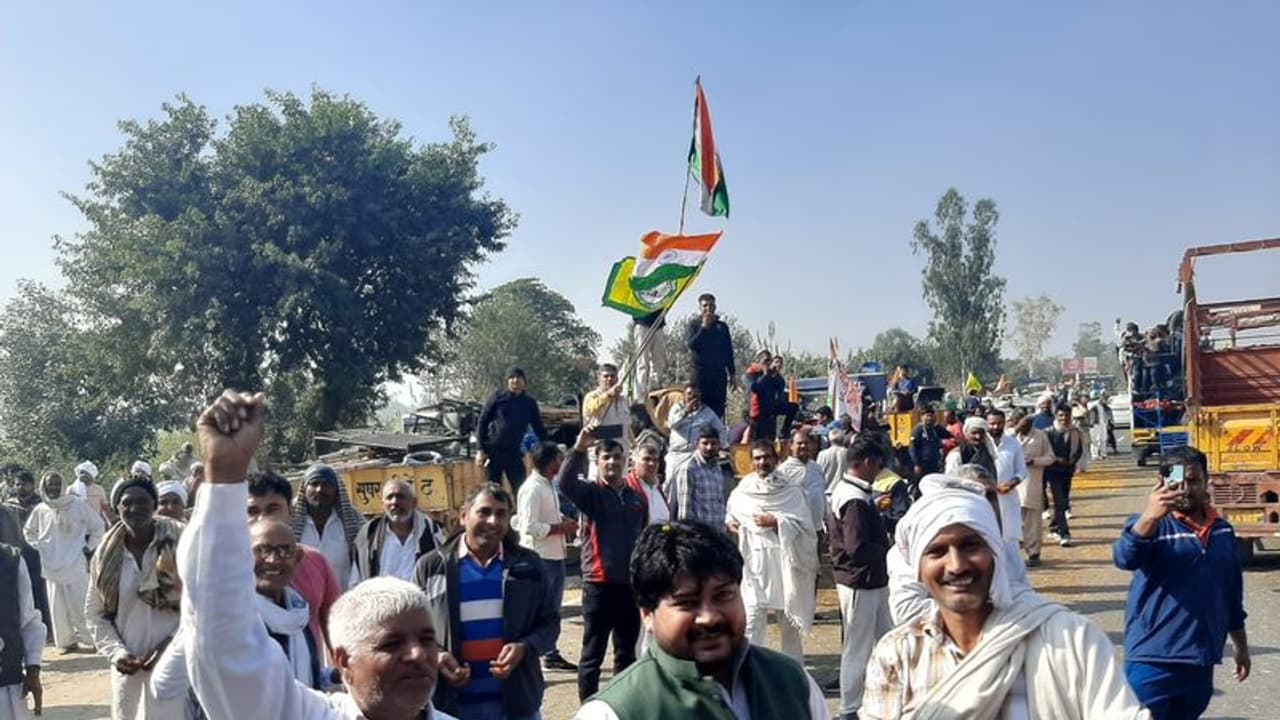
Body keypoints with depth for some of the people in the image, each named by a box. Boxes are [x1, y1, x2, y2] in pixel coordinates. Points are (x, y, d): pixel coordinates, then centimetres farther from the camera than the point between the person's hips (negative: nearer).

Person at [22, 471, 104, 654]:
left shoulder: (78, 505, -4)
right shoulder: (40, 510, 4)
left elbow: (97, 525, 6)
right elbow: (28, 531, 22)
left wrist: (90, 547, 2)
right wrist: (38, 548, 11)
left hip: (76, 566, -3)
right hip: (52, 567, 3)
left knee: (81, 606, -4)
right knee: (58, 608, 5)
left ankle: (90, 640, 2)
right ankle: (67, 641, 15)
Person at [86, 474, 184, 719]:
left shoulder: (180, 544, -6)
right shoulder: (105, 554, 3)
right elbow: (95, 614, 9)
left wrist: (172, 644, -12)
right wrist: (116, 652, -4)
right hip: (127, 667, 3)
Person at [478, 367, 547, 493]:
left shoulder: (529, 402, 5)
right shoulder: (498, 397, -2)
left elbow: (538, 427, 11)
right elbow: (483, 422, -1)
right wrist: (481, 449, -7)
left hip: (515, 453, 2)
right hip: (493, 451, -2)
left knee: (521, 490, -3)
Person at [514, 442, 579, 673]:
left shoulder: (548, 485, 12)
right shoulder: (532, 488, -18)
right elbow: (530, 527, -23)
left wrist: (564, 520, 4)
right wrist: (560, 528, -17)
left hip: (555, 555, 10)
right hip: (540, 557, -10)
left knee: (553, 608, 17)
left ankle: (551, 654, 27)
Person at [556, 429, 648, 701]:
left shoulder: (636, 497, 10)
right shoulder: (591, 492, -3)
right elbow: (565, 484, -25)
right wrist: (579, 449, -36)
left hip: (631, 584, 5)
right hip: (599, 584, -5)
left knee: (627, 652, 15)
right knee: (593, 654, 2)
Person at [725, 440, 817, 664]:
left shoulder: (791, 491, 0)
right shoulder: (742, 491, 7)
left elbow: (803, 526, -6)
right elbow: (730, 512, 24)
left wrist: (776, 523, -17)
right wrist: (730, 521, 3)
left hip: (785, 563, -1)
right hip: (753, 562, 1)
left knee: (790, 621, 8)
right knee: (752, 620, -2)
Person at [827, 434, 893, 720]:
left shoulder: (841, 490, 8)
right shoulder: (857, 501, -23)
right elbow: (859, 548, -29)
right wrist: (889, 549, -12)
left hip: (872, 581, 10)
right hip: (861, 582, -10)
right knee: (857, 649, 4)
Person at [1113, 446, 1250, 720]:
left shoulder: (1222, 530, 8)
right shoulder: (1151, 525, -10)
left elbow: (1232, 593, 19)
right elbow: (1125, 559, -32)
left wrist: (1240, 646, 23)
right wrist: (1149, 517, -48)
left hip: (1201, 661, 6)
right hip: (1154, 660, -6)